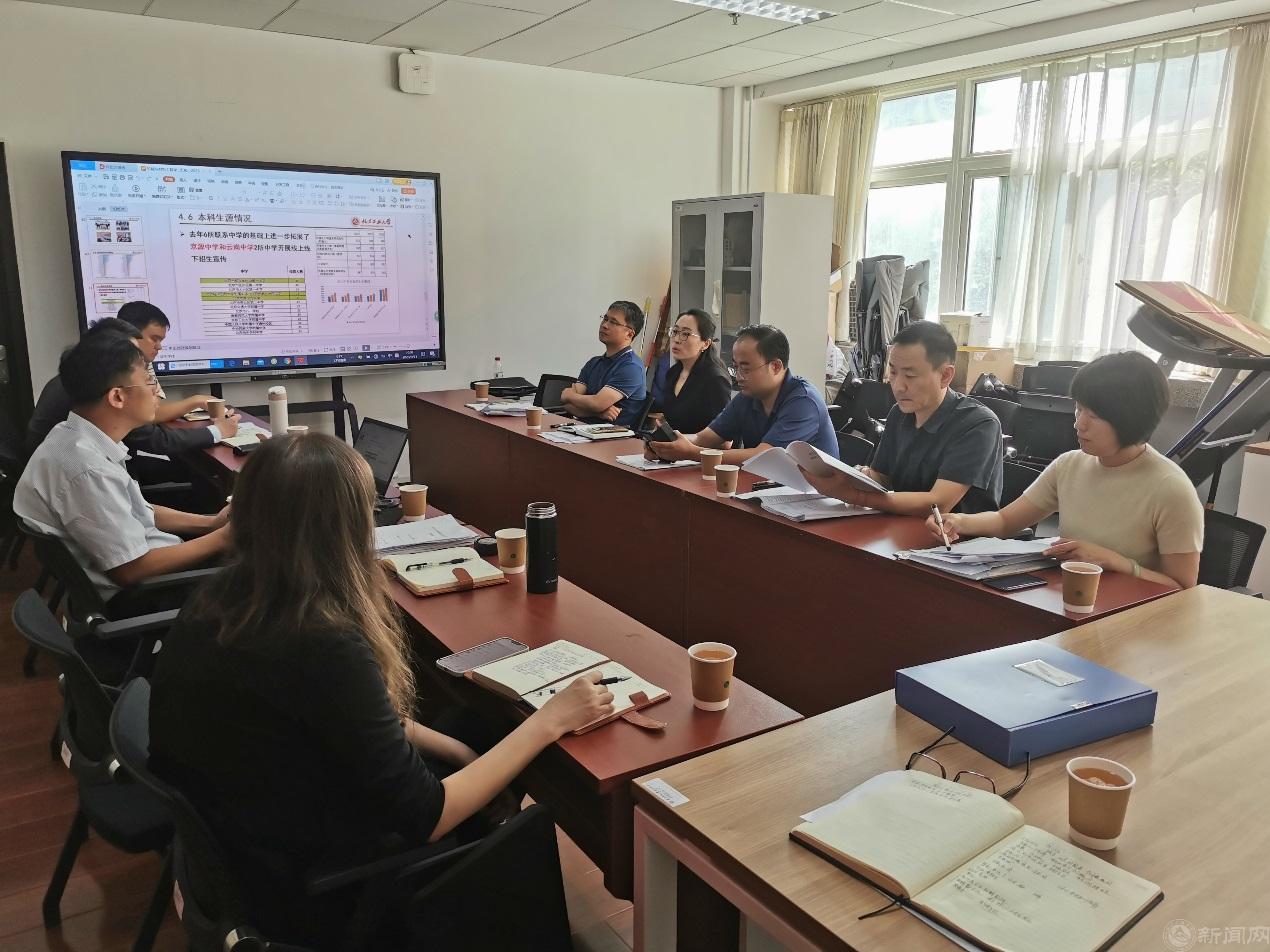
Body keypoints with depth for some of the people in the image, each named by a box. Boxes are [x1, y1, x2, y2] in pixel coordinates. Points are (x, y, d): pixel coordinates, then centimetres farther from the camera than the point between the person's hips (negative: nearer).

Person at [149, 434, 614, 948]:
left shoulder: (223, 598, -8)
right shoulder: (322, 648, -33)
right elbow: (425, 817, -24)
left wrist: (457, 749, 3)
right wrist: (549, 721, -17)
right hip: (299, 887, -7)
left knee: (475, 735, 16)